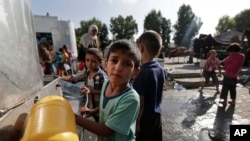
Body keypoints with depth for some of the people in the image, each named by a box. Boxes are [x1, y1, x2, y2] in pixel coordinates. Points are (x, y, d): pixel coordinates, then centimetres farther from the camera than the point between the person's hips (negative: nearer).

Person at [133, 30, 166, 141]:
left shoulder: (142, 72, -24)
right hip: (157, 115, 7)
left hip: (145, 118, -7)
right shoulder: (161, 69, -1)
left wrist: (136, 123, -12)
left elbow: (140, 102, -21)